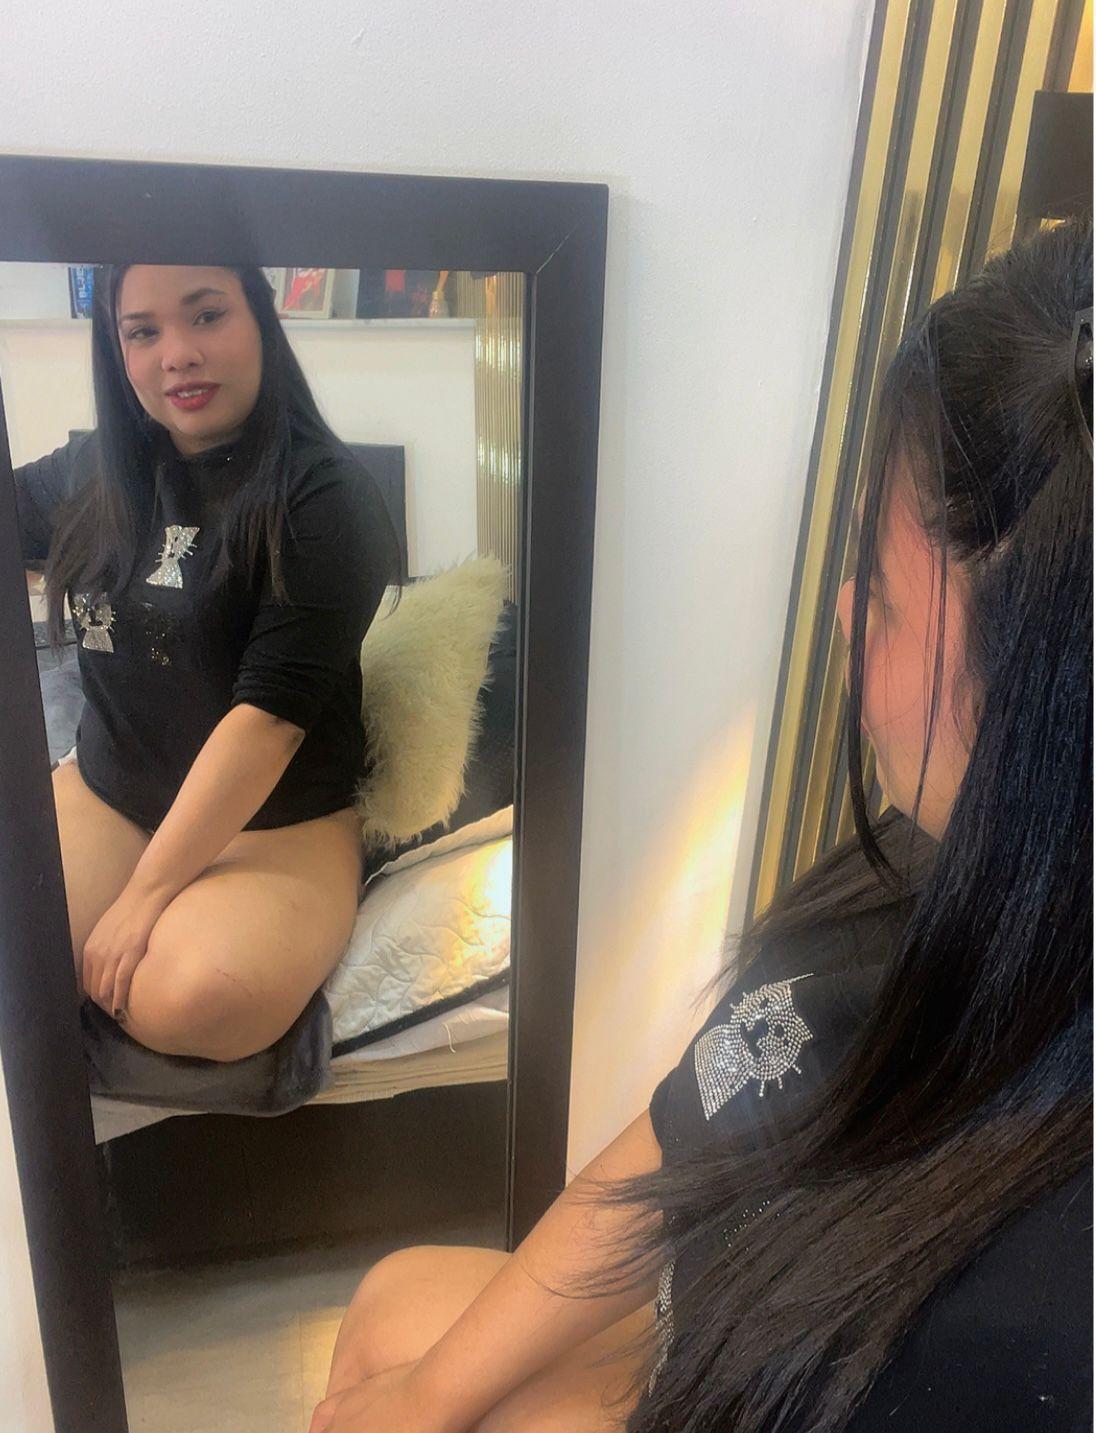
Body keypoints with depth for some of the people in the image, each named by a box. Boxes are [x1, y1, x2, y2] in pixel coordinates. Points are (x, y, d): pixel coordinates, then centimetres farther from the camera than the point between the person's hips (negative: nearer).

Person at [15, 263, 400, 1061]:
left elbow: (271, 712, -20)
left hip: (280, 820, -4)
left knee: (195, 1000, -31)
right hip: (105, 794, 5)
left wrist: (144, 895, -20)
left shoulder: (325, 499, -14)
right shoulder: (90, 477, 5)